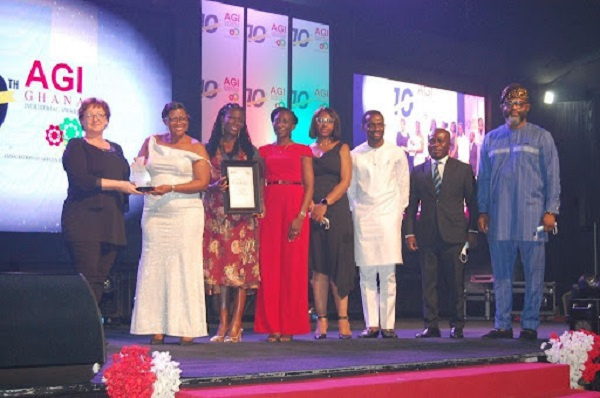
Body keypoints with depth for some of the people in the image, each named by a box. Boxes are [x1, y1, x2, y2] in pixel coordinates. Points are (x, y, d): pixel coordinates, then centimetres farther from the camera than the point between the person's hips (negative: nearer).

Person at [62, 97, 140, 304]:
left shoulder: (116, 149, 22)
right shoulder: (76, 146, 3)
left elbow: (126, 180, 21)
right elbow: (80, 180, -12)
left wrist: (137, 183, -3)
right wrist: (118, 185, -16)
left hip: (111, 223, 6)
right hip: (84, 220, -6)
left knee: (101, 278, 2)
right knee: (88, 277, -12)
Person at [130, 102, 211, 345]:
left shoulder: (196, 148, 5)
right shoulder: (151, 143, 15)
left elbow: (202, 182, -4)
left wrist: (171, 188, -15)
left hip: (186, 214, -3)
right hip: (154, 214, 3)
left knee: (185, 266, -6)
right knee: (155, 266, -2)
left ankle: (187, 328, -3)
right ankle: (157, 329, 0)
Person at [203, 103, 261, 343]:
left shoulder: (250, 151, 12)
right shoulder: (208, 150, 10)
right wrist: (215, 186, -16)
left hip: (243, 214, 0)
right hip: (216, 213, 0)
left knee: (241, 266, -7)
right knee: (218, 266, -2)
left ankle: (236, 326, -5)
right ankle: (222, 324, 3)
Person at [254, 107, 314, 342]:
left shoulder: (303, 151, 7)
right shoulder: (264, 151, 16)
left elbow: (309, 185, -1)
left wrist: (301, 216, -13)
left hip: (295, 207, -2)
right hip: (270, 207, 3)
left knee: (293, 265, -3)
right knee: (269, 266, -2)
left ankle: (289, 326, 2)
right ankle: (272, 327, 2)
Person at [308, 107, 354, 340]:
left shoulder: (342, 148, 10)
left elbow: (345, 181, -1)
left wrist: (325, 204, -11)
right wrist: (311, 206, -10)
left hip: (336, 210, -2)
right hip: (313, 212, 2)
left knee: (338, 265, -7)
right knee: (317, 267, -1)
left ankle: (343, 319, -7)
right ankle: (321, 321, -1)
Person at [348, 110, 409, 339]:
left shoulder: (396, 153, 6)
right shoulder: (354, 155, 8)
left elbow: (403, 185, 10)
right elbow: (351, 189, 13)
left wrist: (399, 213, 4)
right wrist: (354, 213, 7)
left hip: (388, 216, -1)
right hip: (362, 219, 1)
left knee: (388, 274, -5)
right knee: (366, 274, -1)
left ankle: (388, 324, -2)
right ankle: (371, 324, 3)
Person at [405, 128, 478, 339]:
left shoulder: (463, 169, 8)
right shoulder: (418, 172, 12)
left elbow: (472, 202, 8)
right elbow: (411, 205, 11)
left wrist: (472, 231, 2)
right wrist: (410, 233, 3)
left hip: (454, 235, -2)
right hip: (426, 236, 2)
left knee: (456, 283, 0)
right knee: (428, 282, 1)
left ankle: (457, 326, 8)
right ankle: (431, 326, 6)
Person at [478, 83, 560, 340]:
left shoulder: (541, 137, 6)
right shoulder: (491, 139, 14)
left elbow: (552, 177, 3)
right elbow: (484, 178, 15)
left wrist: (550, 210, -6)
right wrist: (482, 210, 6)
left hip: (531, 215, -3)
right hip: (499, 218, 3)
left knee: (533, 273, -1)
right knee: (501, 273, 4)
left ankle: (530, 326, 5)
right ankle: (502, 325, 9)